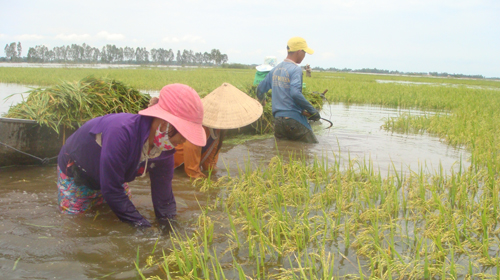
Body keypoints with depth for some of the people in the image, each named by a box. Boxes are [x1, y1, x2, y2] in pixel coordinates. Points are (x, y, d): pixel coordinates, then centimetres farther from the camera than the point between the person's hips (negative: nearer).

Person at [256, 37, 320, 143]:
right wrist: (312, 110, -17)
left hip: (278, 120, 7)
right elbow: (295, 93, -25)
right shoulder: (296, 69, -10)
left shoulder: (275, 69, 13)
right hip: (294, 119, -7)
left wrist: (263, 102, 41)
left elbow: (260, 89, 20)